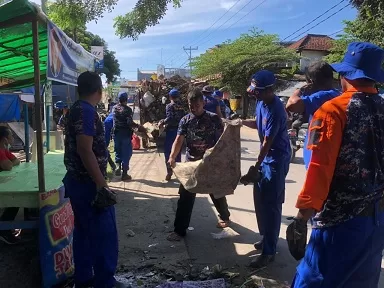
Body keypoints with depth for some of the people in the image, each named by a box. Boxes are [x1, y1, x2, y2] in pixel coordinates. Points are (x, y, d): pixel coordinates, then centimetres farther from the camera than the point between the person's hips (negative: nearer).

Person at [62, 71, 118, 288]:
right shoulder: (86, 111, -17)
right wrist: (101, 183, -23)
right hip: (89, 183, -10)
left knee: (84, 232, 17)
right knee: (105, 235, -1)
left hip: (79, 181, 10)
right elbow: (85, 150, -25)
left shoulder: (77, 109, 13)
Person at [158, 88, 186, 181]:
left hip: (171, 130, -5)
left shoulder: (169, 106, -7)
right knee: (178, 151, 15)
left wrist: (162, 122, -7)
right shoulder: (182, 107, 8)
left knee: (168, 152, 3)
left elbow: (170, 118, -20)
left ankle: (169, 172, 1)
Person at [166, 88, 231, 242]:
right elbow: (179, 140, -13)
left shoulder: (214, 119, -8)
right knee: (185, 196, 0)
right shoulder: (185, 120, -3)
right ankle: (180, 229, 11)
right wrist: (172, 157, -29)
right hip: (191, 163, 1)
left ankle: (225, 217, 43)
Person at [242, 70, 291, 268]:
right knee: (260, 199, 16)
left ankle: (269, 251, 4)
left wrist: (256, 167, -16)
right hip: (266, 156, 9)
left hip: (277, 159, -9)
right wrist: (242, 122, 4)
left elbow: (267, 143, -22)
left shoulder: (275, 110, -25)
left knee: (271, 204, -5)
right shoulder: (261, 103, 3)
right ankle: (266, 238, 32)